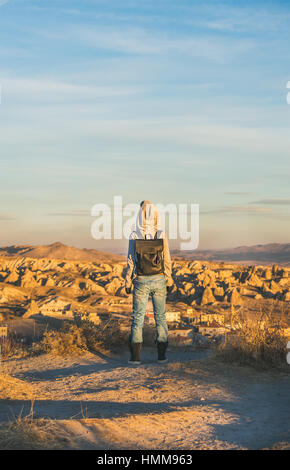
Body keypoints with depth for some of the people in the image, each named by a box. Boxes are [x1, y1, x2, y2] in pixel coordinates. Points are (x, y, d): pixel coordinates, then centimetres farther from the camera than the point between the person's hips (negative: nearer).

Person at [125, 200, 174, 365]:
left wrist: (128, 282, 5)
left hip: (141, 282, -1)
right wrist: (169, 282, 8)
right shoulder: (162, 236, -6)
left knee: (138, 317, 5)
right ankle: (162, 355, 13)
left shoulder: (134, 236, -7)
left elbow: (130, 261, -4)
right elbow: (167, 260, -2)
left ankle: (136, 356, 3)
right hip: (158, 280, 1)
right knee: (160, 316, 11)